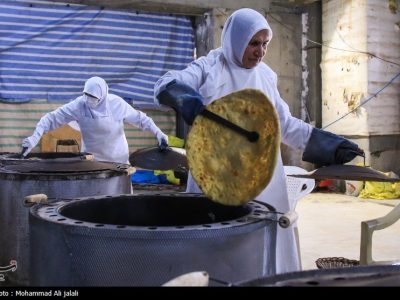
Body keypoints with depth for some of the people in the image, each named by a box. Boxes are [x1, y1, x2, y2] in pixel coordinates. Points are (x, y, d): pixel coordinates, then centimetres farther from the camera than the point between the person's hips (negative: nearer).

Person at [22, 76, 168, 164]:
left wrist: (158, 133, -8)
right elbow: (52, 118, -17)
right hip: (91, 159, 0)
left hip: (118, 158, 0)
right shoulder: (79, 105, -17)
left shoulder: (116, 103, -17)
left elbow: (139, 118, -4)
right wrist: (34, 138, -28)